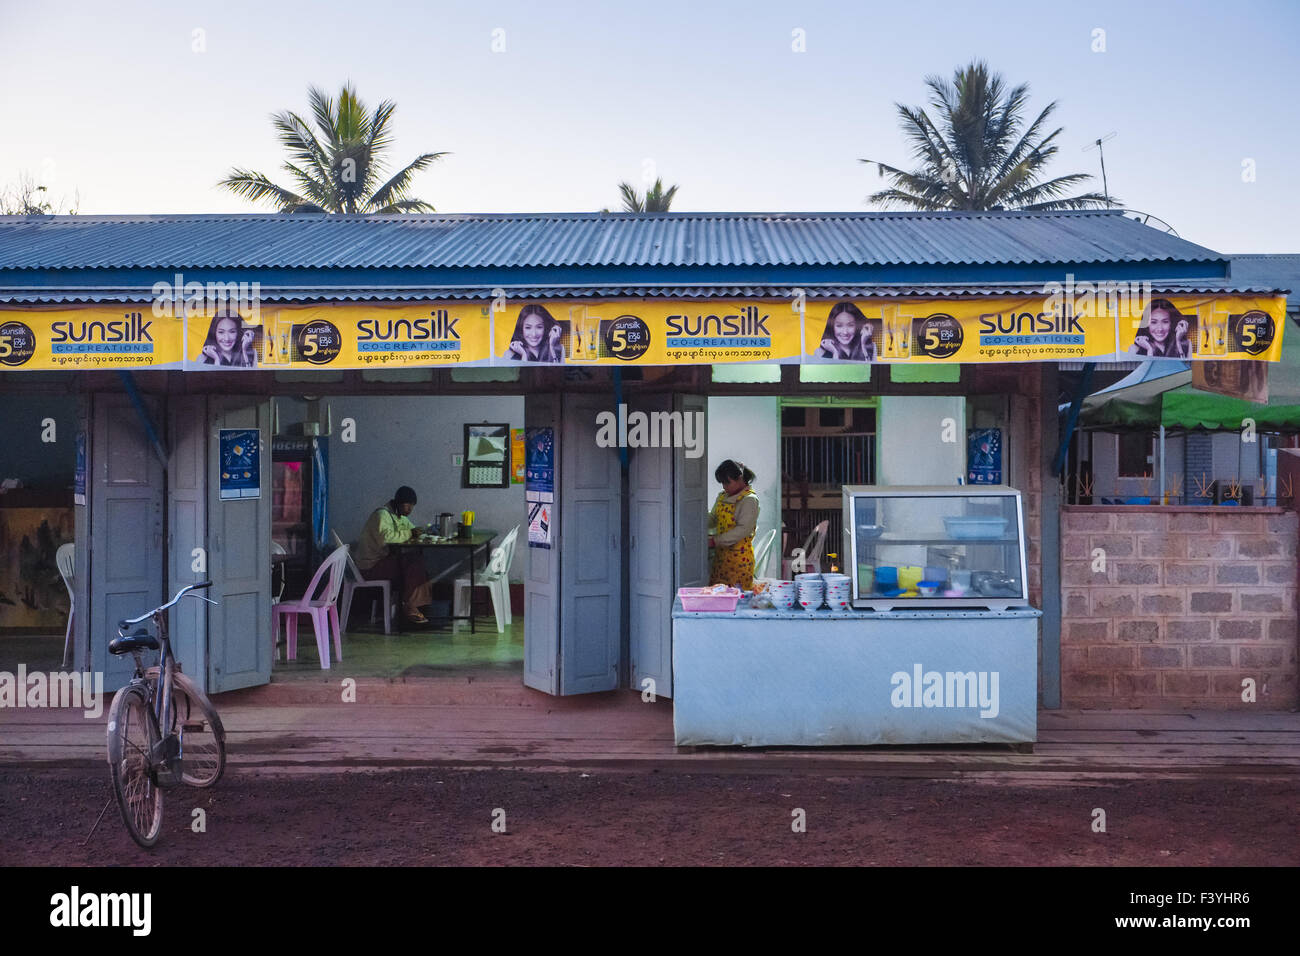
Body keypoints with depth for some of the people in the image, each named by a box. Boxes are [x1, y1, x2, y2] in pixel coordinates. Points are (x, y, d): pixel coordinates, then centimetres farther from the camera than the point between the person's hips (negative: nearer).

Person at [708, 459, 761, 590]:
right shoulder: (722, 496, 12)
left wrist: (715, 540, -22)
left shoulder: (749, 500, -11)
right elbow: (713, 518, 17)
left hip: (739, 555, -7)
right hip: (720, 553, 7)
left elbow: (743, 529, -18)